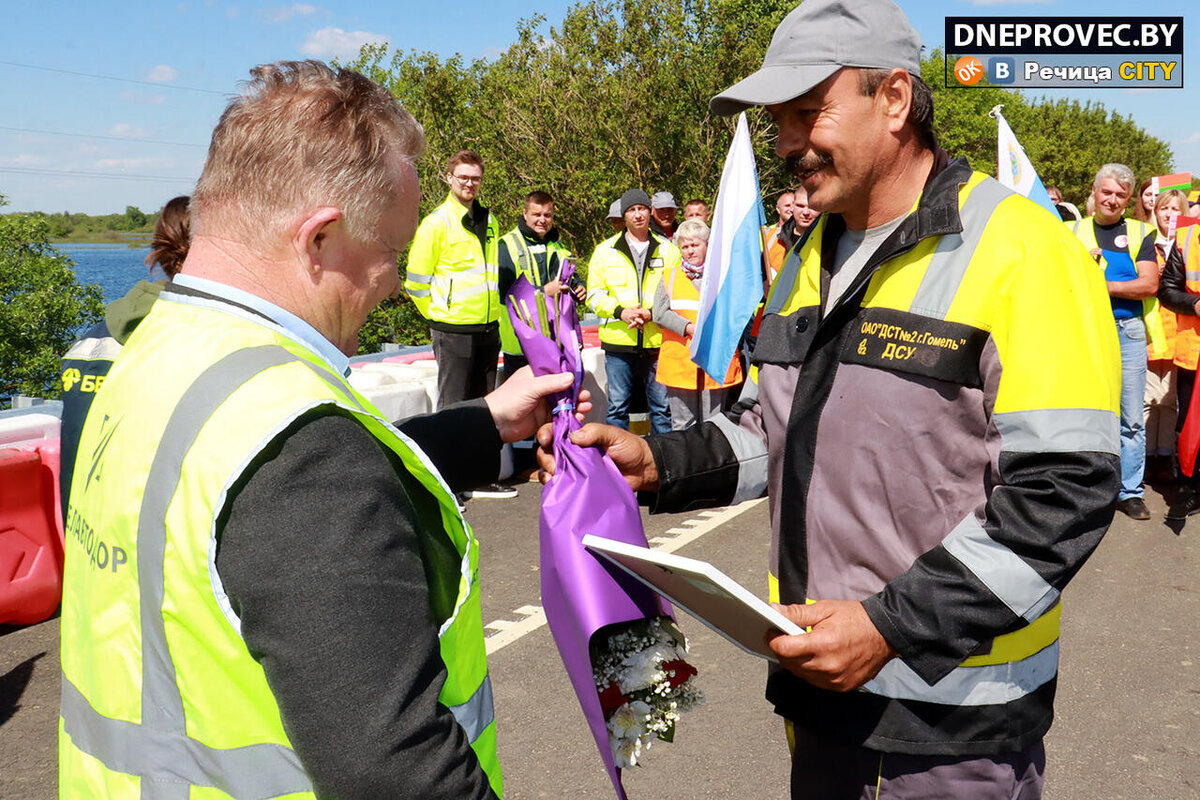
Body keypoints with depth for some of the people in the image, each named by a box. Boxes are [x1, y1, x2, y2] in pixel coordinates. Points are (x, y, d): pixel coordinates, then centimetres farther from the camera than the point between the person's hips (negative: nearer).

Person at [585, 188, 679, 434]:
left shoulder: (668, 251, 9)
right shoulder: (605, 251, 9)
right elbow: (595, 295, 5)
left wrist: (652, 313, -12)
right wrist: (620, 311, -12)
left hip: (657, 341, 0)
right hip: (618, 340, 0)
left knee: (662, 405, 5)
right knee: (617, 406, 5)